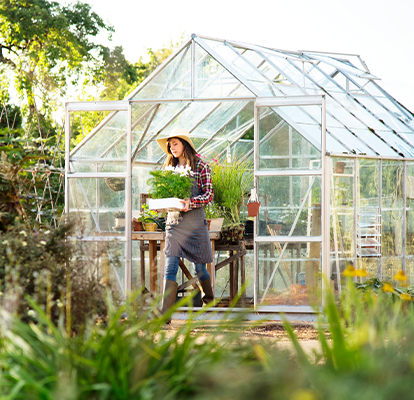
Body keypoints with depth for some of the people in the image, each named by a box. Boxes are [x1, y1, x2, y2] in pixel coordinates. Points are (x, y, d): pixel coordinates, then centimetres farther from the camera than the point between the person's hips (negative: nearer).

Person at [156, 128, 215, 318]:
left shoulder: (200, 166, -1)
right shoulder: (170, 166, 13)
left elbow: (209, 194, -5)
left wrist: (191, 202, -22)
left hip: (195, 221, -3)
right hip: (173, 221, 3)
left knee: (199, 267, 8)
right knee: (170, 268, -9)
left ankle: (209, 297, 36)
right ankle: (165, 313, -15)